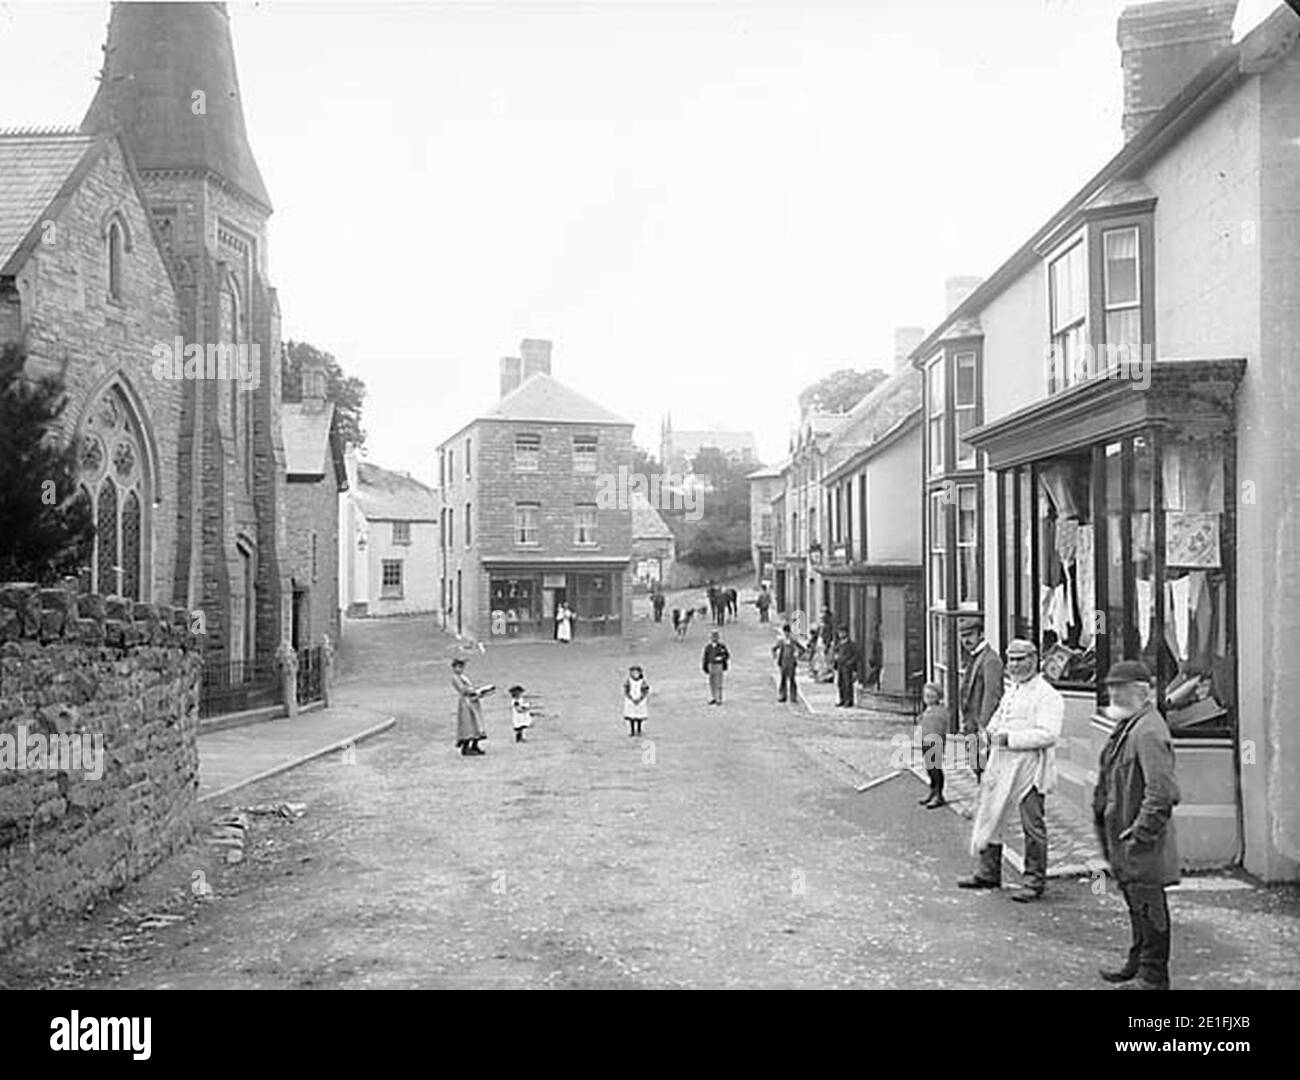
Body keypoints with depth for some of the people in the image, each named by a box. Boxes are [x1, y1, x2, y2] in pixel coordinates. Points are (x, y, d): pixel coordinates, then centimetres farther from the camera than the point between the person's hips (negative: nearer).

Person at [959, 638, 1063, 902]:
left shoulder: (1047, 696, -10)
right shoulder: (1010, 690, 17)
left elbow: (1048, 734, -20)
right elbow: (998, 719, 30)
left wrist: (1010, 738, -22)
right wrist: (993, 731, 6)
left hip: (1029, 769, -8)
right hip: (1001, 765, 8)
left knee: (1032, 826, 1)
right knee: (989, 817, 13)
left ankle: (1034, 881, 12)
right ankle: (988, 873, 26)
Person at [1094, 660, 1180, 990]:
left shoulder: (1149, 732, -21)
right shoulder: (1127, 726, 12)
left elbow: (1162, 793, -26)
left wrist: (1141, 835, -23)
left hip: (1143, 842, -10)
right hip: (1123, 836, 10)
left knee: (1148, 905, 1)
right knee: (1136, 904, 20)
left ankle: (1153, 978, 11)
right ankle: (1138, 963, 32)